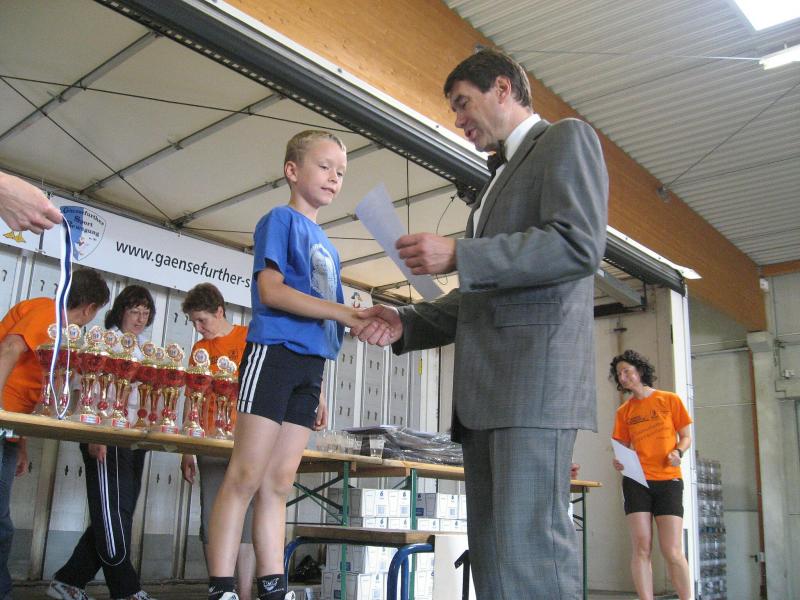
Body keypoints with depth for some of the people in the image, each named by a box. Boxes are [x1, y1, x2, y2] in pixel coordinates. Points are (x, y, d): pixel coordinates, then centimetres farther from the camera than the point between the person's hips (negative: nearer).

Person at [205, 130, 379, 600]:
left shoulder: (327, 246, 23)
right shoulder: (281, 219, 2)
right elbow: (271, 291, -12)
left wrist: (319, 390, 18)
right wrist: (343, 312, -17)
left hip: (309, 363, 7)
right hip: (274, 351, -7)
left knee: (279, 483, 7)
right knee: (246, 476, -7)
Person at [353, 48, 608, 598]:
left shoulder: (566, 138, 5)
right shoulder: (501, 180, 30)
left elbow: (580, 244, -13)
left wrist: (457, 255, -14)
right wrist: (406, 324, 14)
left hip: (536, 367, -9)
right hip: (484, 389, 9)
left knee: (528, 551, -14)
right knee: (491, 552, 6)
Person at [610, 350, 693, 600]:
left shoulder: (670, 400, 6)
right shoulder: (624, 411, 12)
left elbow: (686, 436, 9)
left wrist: (678, 452, -12)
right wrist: (619, 462, -8)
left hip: (668, 480, -2)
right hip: (636, 481, 2)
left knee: (672, 551, -5)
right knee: (641, 548, -5)